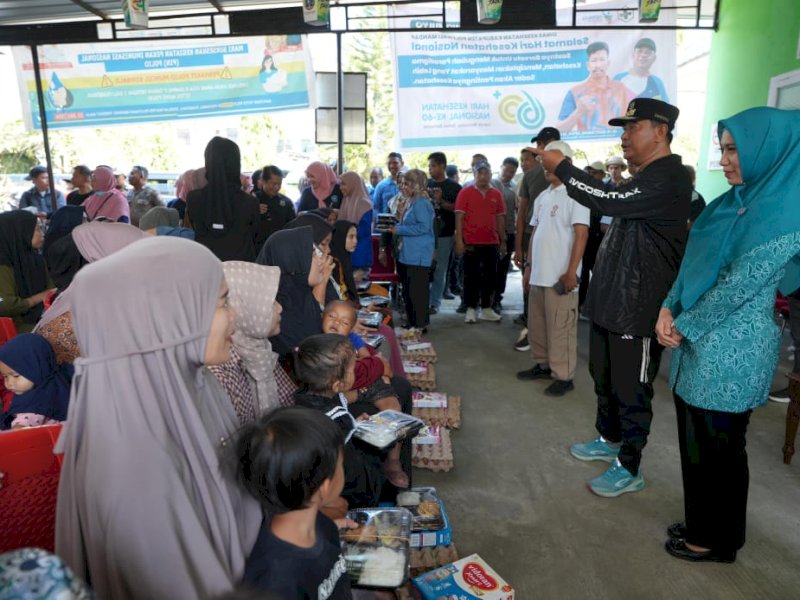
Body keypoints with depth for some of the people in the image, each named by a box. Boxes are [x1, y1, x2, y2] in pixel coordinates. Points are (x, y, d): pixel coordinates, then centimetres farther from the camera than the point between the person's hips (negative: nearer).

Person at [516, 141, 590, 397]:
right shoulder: (542, 197, 15)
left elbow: (581, 234, -14)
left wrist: (571, 272, -19)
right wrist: (529, 265, 17)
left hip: (560, 276, -8)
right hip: (539, 274, 8)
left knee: (560, 329, -1)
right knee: (537, 325, 15)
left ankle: (563, 376, 9)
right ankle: (543, 365, 30)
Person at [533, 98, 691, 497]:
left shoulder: (669, 179, -18)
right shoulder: (648, 178, 16)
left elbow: (610, 201, -30)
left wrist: (561, 168, -20)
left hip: (639, 306, -10)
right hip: (611, 299, 10)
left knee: (631, 390, 2)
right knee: (604, 378, 21)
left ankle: (629, 469, 17)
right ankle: (610, 440, 40)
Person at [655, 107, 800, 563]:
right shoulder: (733, 203, 10)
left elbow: (739, 286, -20)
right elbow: (694, 264, 10)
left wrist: (683, 326, -11)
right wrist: (669, 309, -4)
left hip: (730, 353, -8)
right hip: (700, 344, 8)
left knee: (719, 449, 8)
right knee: (696, 442, 18)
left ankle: (719, 540, 29)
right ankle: (701, 523, 37)